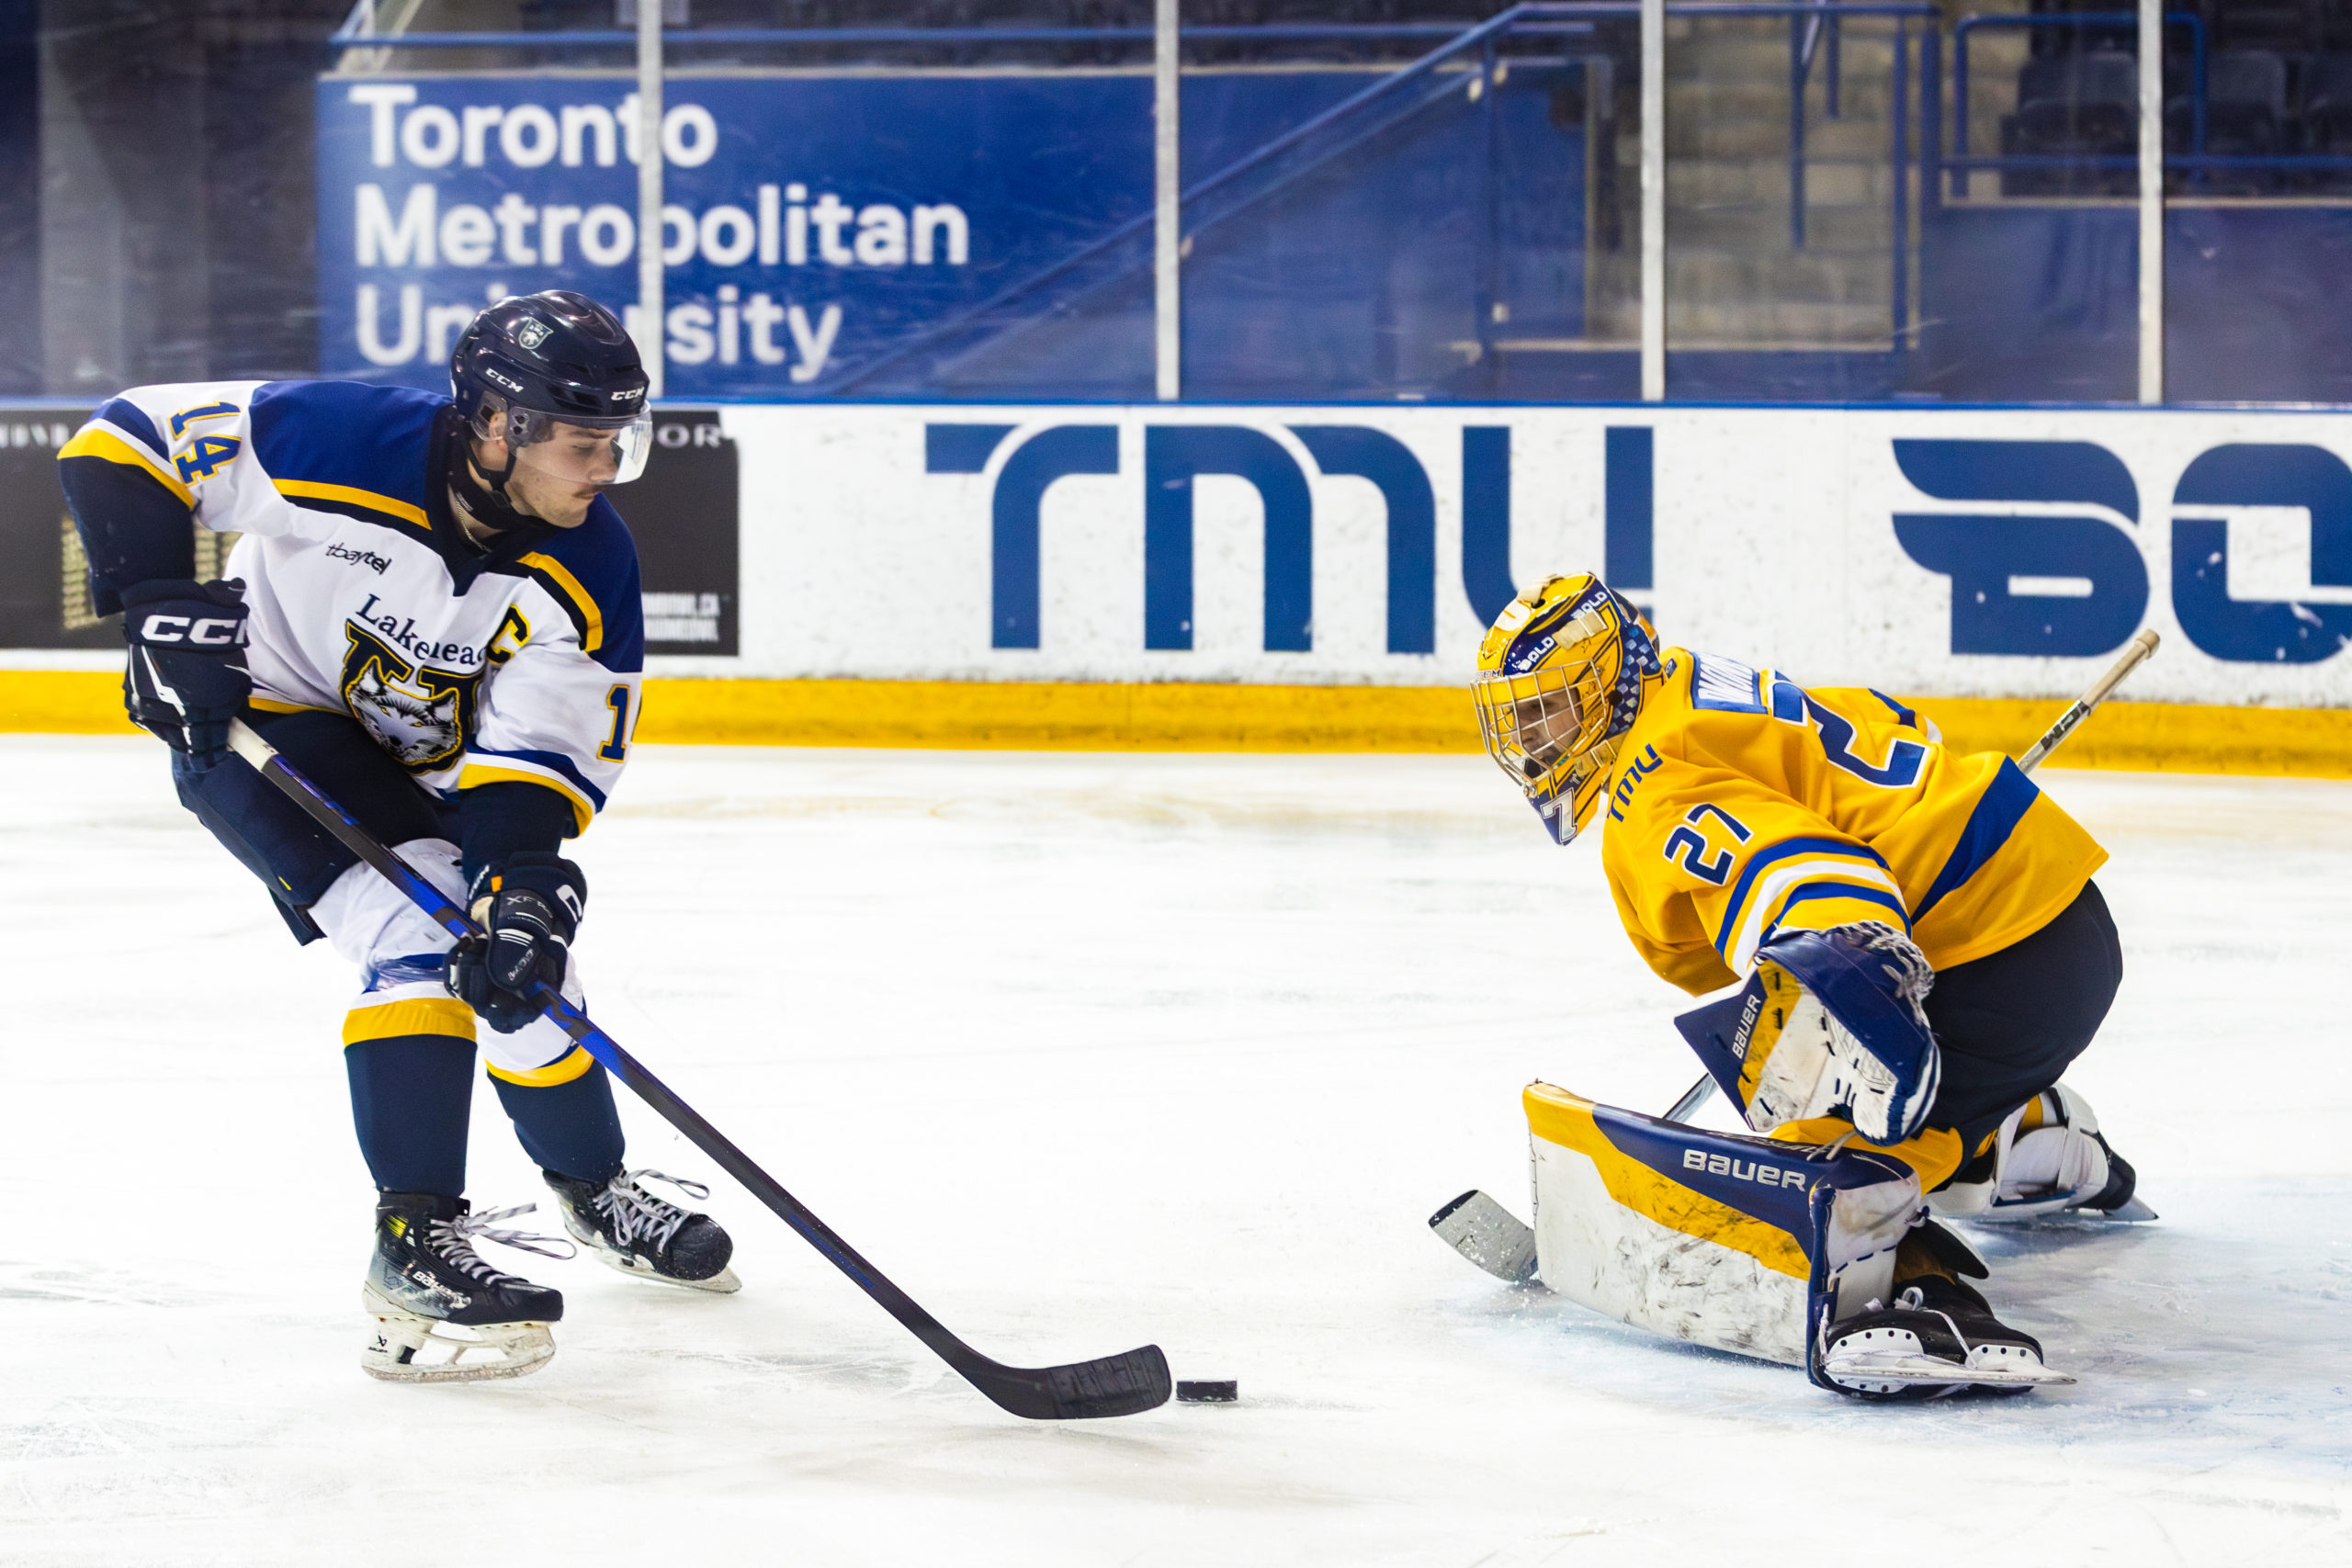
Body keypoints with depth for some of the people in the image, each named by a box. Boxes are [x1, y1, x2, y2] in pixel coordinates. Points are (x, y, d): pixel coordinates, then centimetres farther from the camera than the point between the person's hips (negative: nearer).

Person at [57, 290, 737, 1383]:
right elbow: (126, 444, -24)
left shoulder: (589, 567, -20)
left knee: (517, 954, 10)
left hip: (427, 757, 6)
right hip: (261, 723, -6)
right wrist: (161, 606, -28)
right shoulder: (340, 444, -33)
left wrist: (522, 875, -35)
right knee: (418, 936, -24)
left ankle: (596, 1191, 38)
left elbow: (543, 751, -19)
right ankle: (415, 1244, -24)